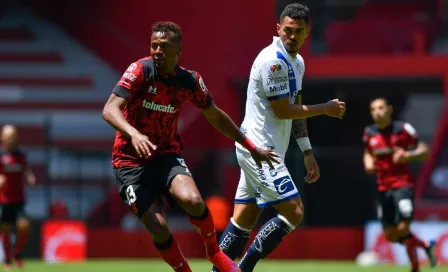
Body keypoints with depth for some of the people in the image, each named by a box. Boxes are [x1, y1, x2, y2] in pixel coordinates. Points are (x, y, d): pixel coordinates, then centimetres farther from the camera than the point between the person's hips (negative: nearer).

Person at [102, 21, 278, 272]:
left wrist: (251, 148, 18)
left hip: (166, 155, 2)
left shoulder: (191, 81, -3)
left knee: (193, 200, -27)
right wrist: (134, 134, -45)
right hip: (131, 162, -2)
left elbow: (215, 116, 14)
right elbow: (110, 110, -26)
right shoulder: (141, 70, -15)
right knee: (159, 229, -15)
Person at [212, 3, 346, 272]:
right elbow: (282, 111, -17)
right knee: (293, 212, -12)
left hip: (265, 151, 9)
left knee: (244, 219, 9)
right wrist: (326, 109, -8)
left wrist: (308, 152, 17)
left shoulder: (298, 62, 13)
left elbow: (297, 109, 20)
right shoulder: (273, 60, -17)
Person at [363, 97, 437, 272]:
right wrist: (368, 164, 2)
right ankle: (426, 246, 30)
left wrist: (408, 155, -21)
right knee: (391, 235, 6)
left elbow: (424, 151, -3)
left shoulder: (403, 129, -7)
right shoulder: (369, 133, 6)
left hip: (402, 184, -6)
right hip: (383, 187, 6)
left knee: (403, 228, -18)